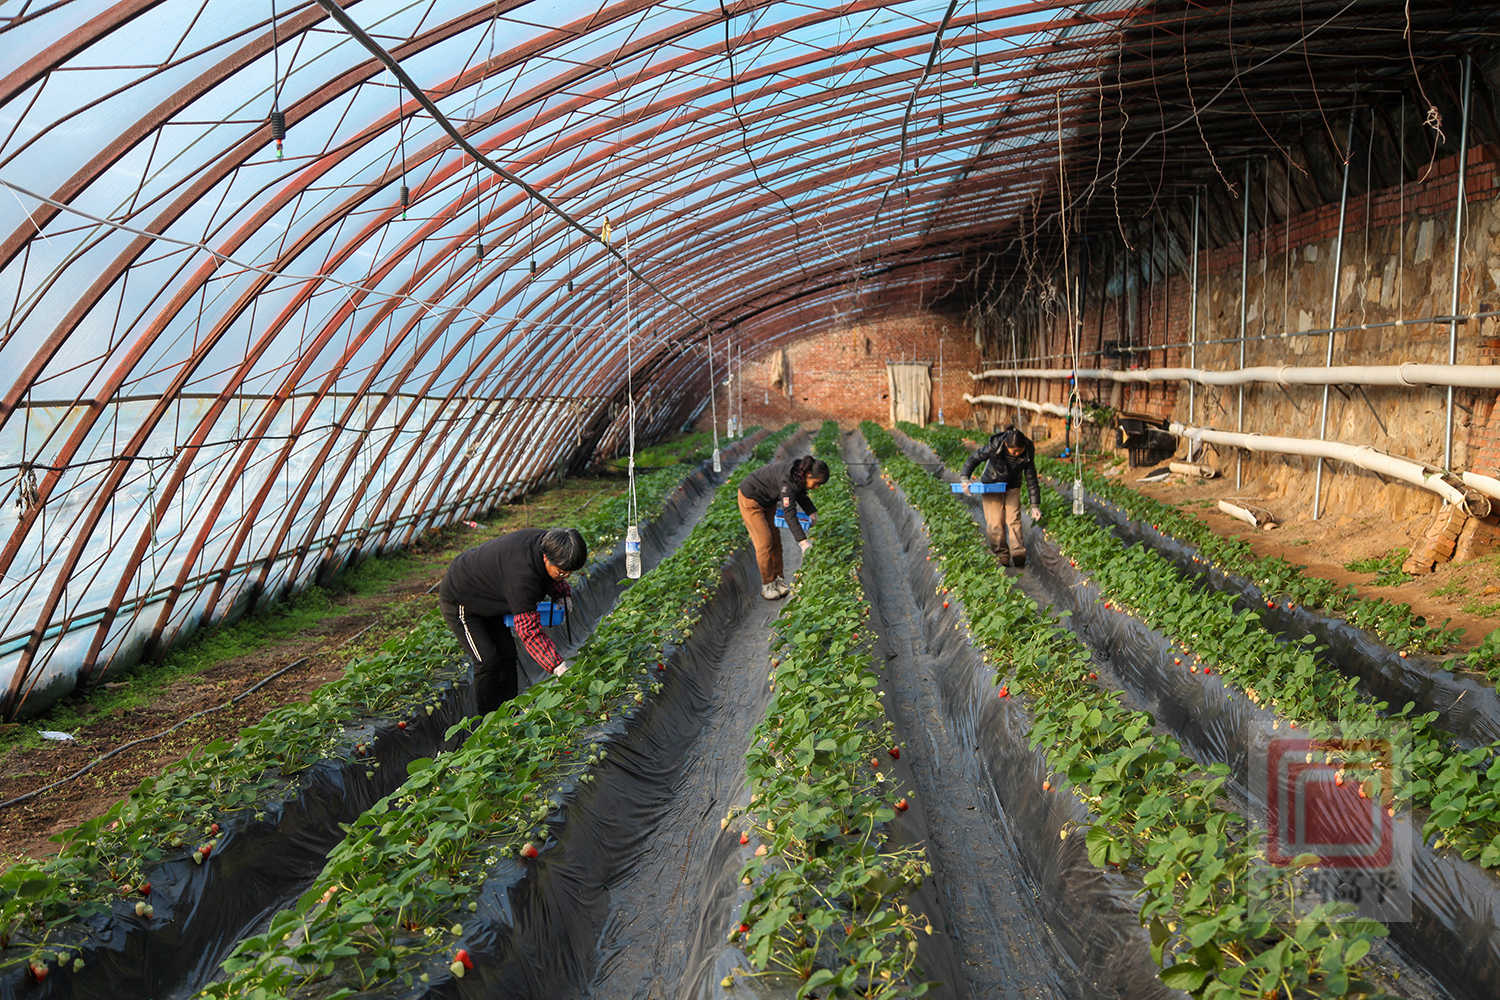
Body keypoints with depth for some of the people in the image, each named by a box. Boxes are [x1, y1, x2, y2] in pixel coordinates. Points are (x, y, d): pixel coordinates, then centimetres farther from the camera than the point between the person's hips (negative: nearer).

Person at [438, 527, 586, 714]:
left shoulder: (547, 541, -17)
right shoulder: (522, 574, -42)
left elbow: (547, 576, 9)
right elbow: (529, 631, -43)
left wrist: (563, 592, -9)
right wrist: (559, 667, -50)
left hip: (485, 598, 9)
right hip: (458, 599, -9)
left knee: (507, 654, 6)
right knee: (488, 660, -14)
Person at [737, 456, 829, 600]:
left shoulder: (800, 474, -12)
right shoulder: (787, 480, -37)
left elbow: (801, 494, 7)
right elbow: (789, 513, -40)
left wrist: (812, 512, -10)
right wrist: (802, 540, -46)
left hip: (768, 500, 8)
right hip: (751, 498, -8)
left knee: (775, 539, 8)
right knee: (765, 541, -7)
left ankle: (777, 580, 16)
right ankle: (767, 586, 4)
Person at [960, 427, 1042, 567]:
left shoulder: (1027, 453, -20)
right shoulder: (994, 446, -28)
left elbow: (1031, 479, -12)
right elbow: (974, 458, -13)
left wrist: (1034, 505, -11)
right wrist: (964, 478, -27)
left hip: (1012, 488, 1)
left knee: (1013, 519, -13)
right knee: (995, 523, -7)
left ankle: (1018, 553, -17)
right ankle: (1002, 554, 7)